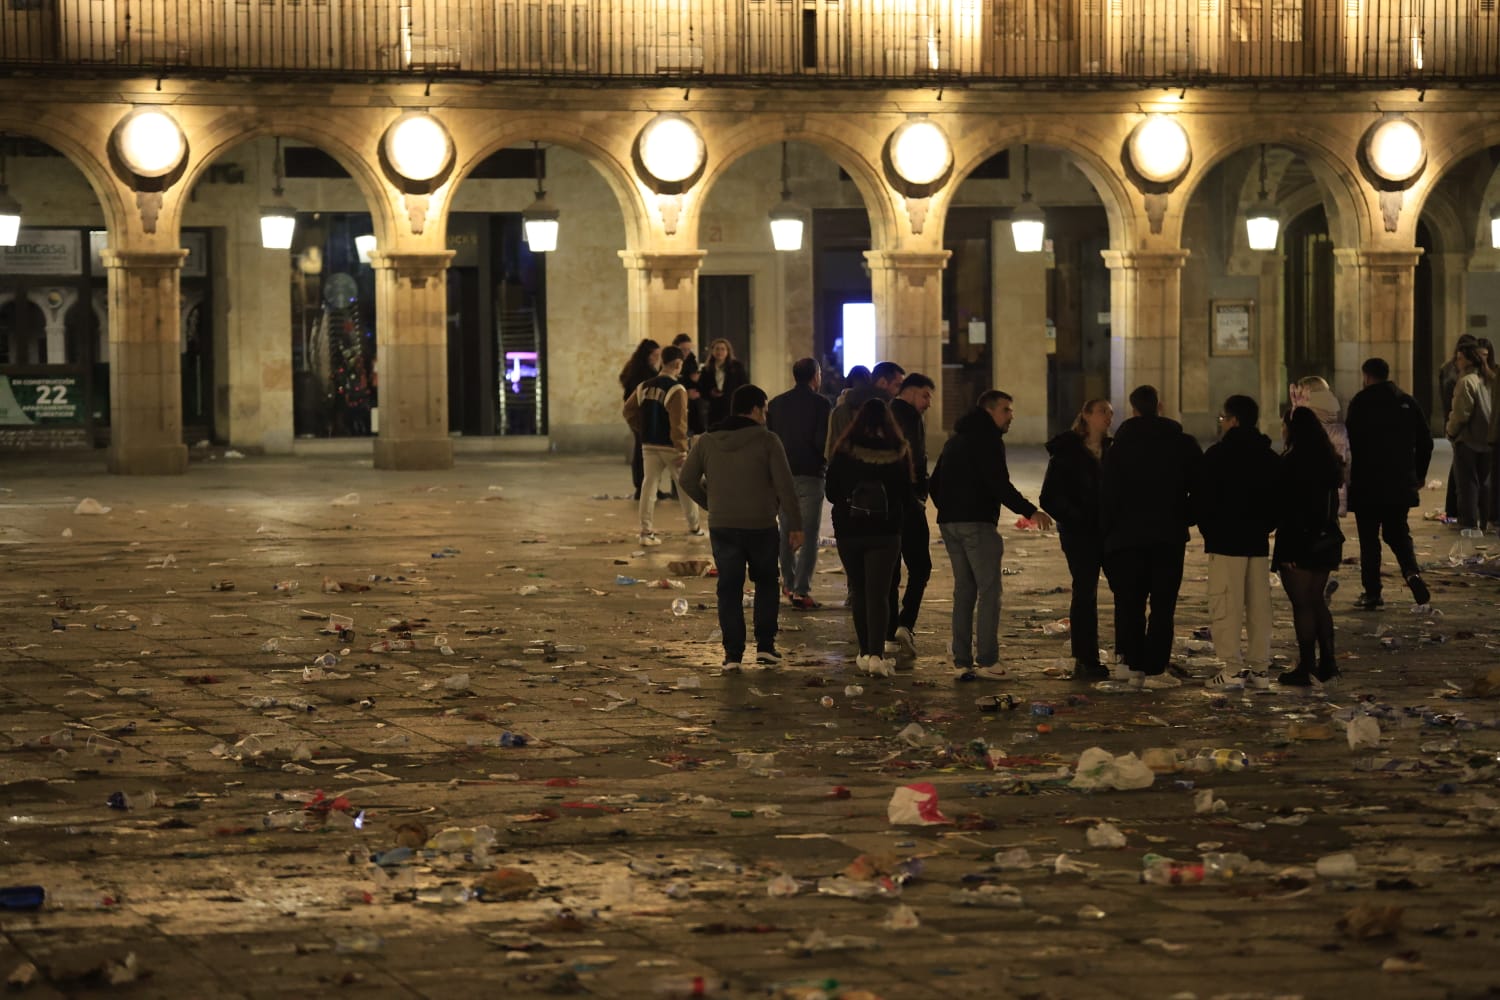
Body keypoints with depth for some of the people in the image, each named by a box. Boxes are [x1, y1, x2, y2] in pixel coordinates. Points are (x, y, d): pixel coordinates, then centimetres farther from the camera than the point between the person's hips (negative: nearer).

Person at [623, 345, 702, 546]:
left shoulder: (644, 387, 5)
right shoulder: (676, 390, -16)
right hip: (670, 447, -5)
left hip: (649, 446, 5)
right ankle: (694, 528, 22)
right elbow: (678, 423, -20)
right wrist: (682, 450, -17)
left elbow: (629, 411, 8)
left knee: (649, 485, 5)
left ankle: (646, 531, -2)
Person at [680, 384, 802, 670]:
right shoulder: (767, 441, -8)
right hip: (761, 526, -2)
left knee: (729, 589, 7)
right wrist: (796, 525, -5)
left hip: (722, 526, 2)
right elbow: (785, 485, -11)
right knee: (766, 583, 17)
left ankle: (733, 653, 2)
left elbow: (686, 480, 2)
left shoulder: (707, 442, 2)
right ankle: (765, 645, 10)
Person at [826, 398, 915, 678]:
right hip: (885, 532, -1)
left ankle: (866, 652, 18)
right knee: (878, 593, -3)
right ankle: (876, 654, -16)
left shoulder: (844, 452, -6)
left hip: (848, 531, 1)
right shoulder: (898, 453, -5)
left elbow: (831, 492, 1)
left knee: (858, 592, 14)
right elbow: (907, 497, 2)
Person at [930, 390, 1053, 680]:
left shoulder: (955, 440, 21)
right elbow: (999, 483, -19)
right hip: (977, 523, -9)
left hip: (949, 523, 9)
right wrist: (1029, 511, -16)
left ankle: (961, 662, 10)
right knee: (989, 591, -4)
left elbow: (934, 483, 23)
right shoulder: (987, 439, -8)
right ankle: (987, 661, -9)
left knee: (964, 591, 12)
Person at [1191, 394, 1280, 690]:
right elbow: (1277, 500, 14)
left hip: (1225, 542, -7)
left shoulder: (1217, 455, -9)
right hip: (1258, 542, 7)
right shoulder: (1269, 457, 11)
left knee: (1225, 607, -6)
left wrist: (1208, 530, 5)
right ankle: (1259, 668, 10)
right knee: (1258, 606, 9)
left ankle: (1233, 670, -11)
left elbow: (1201, 498, -8)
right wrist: (1264, 527, 14)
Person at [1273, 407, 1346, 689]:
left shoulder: (1290, 462, -17)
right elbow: (1332, 503, 13)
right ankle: (1327, 665, 21)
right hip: (1325, 539, 8)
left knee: (1302, 605, -2)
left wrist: (1287, 549, -16)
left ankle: (1308, 668, 1)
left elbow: (1286, 507, -18)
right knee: (1317, 601, 18)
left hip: (1298, 541, -8)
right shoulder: (1328, 461, 8)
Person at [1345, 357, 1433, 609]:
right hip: (1401, 483, 4)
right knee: (1397, 532, 16)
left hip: (1367, 484, -4)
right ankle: (1412, 572, -9)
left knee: (1369, 538, 3)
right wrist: (1419, 475, 20)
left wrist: (1348, 476, -4)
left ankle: (1372, 593, 3)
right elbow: (1425, 442, 10)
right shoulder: (1407, 402, 6)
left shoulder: (1361, 402, -9)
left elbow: (1350, 443, -13)